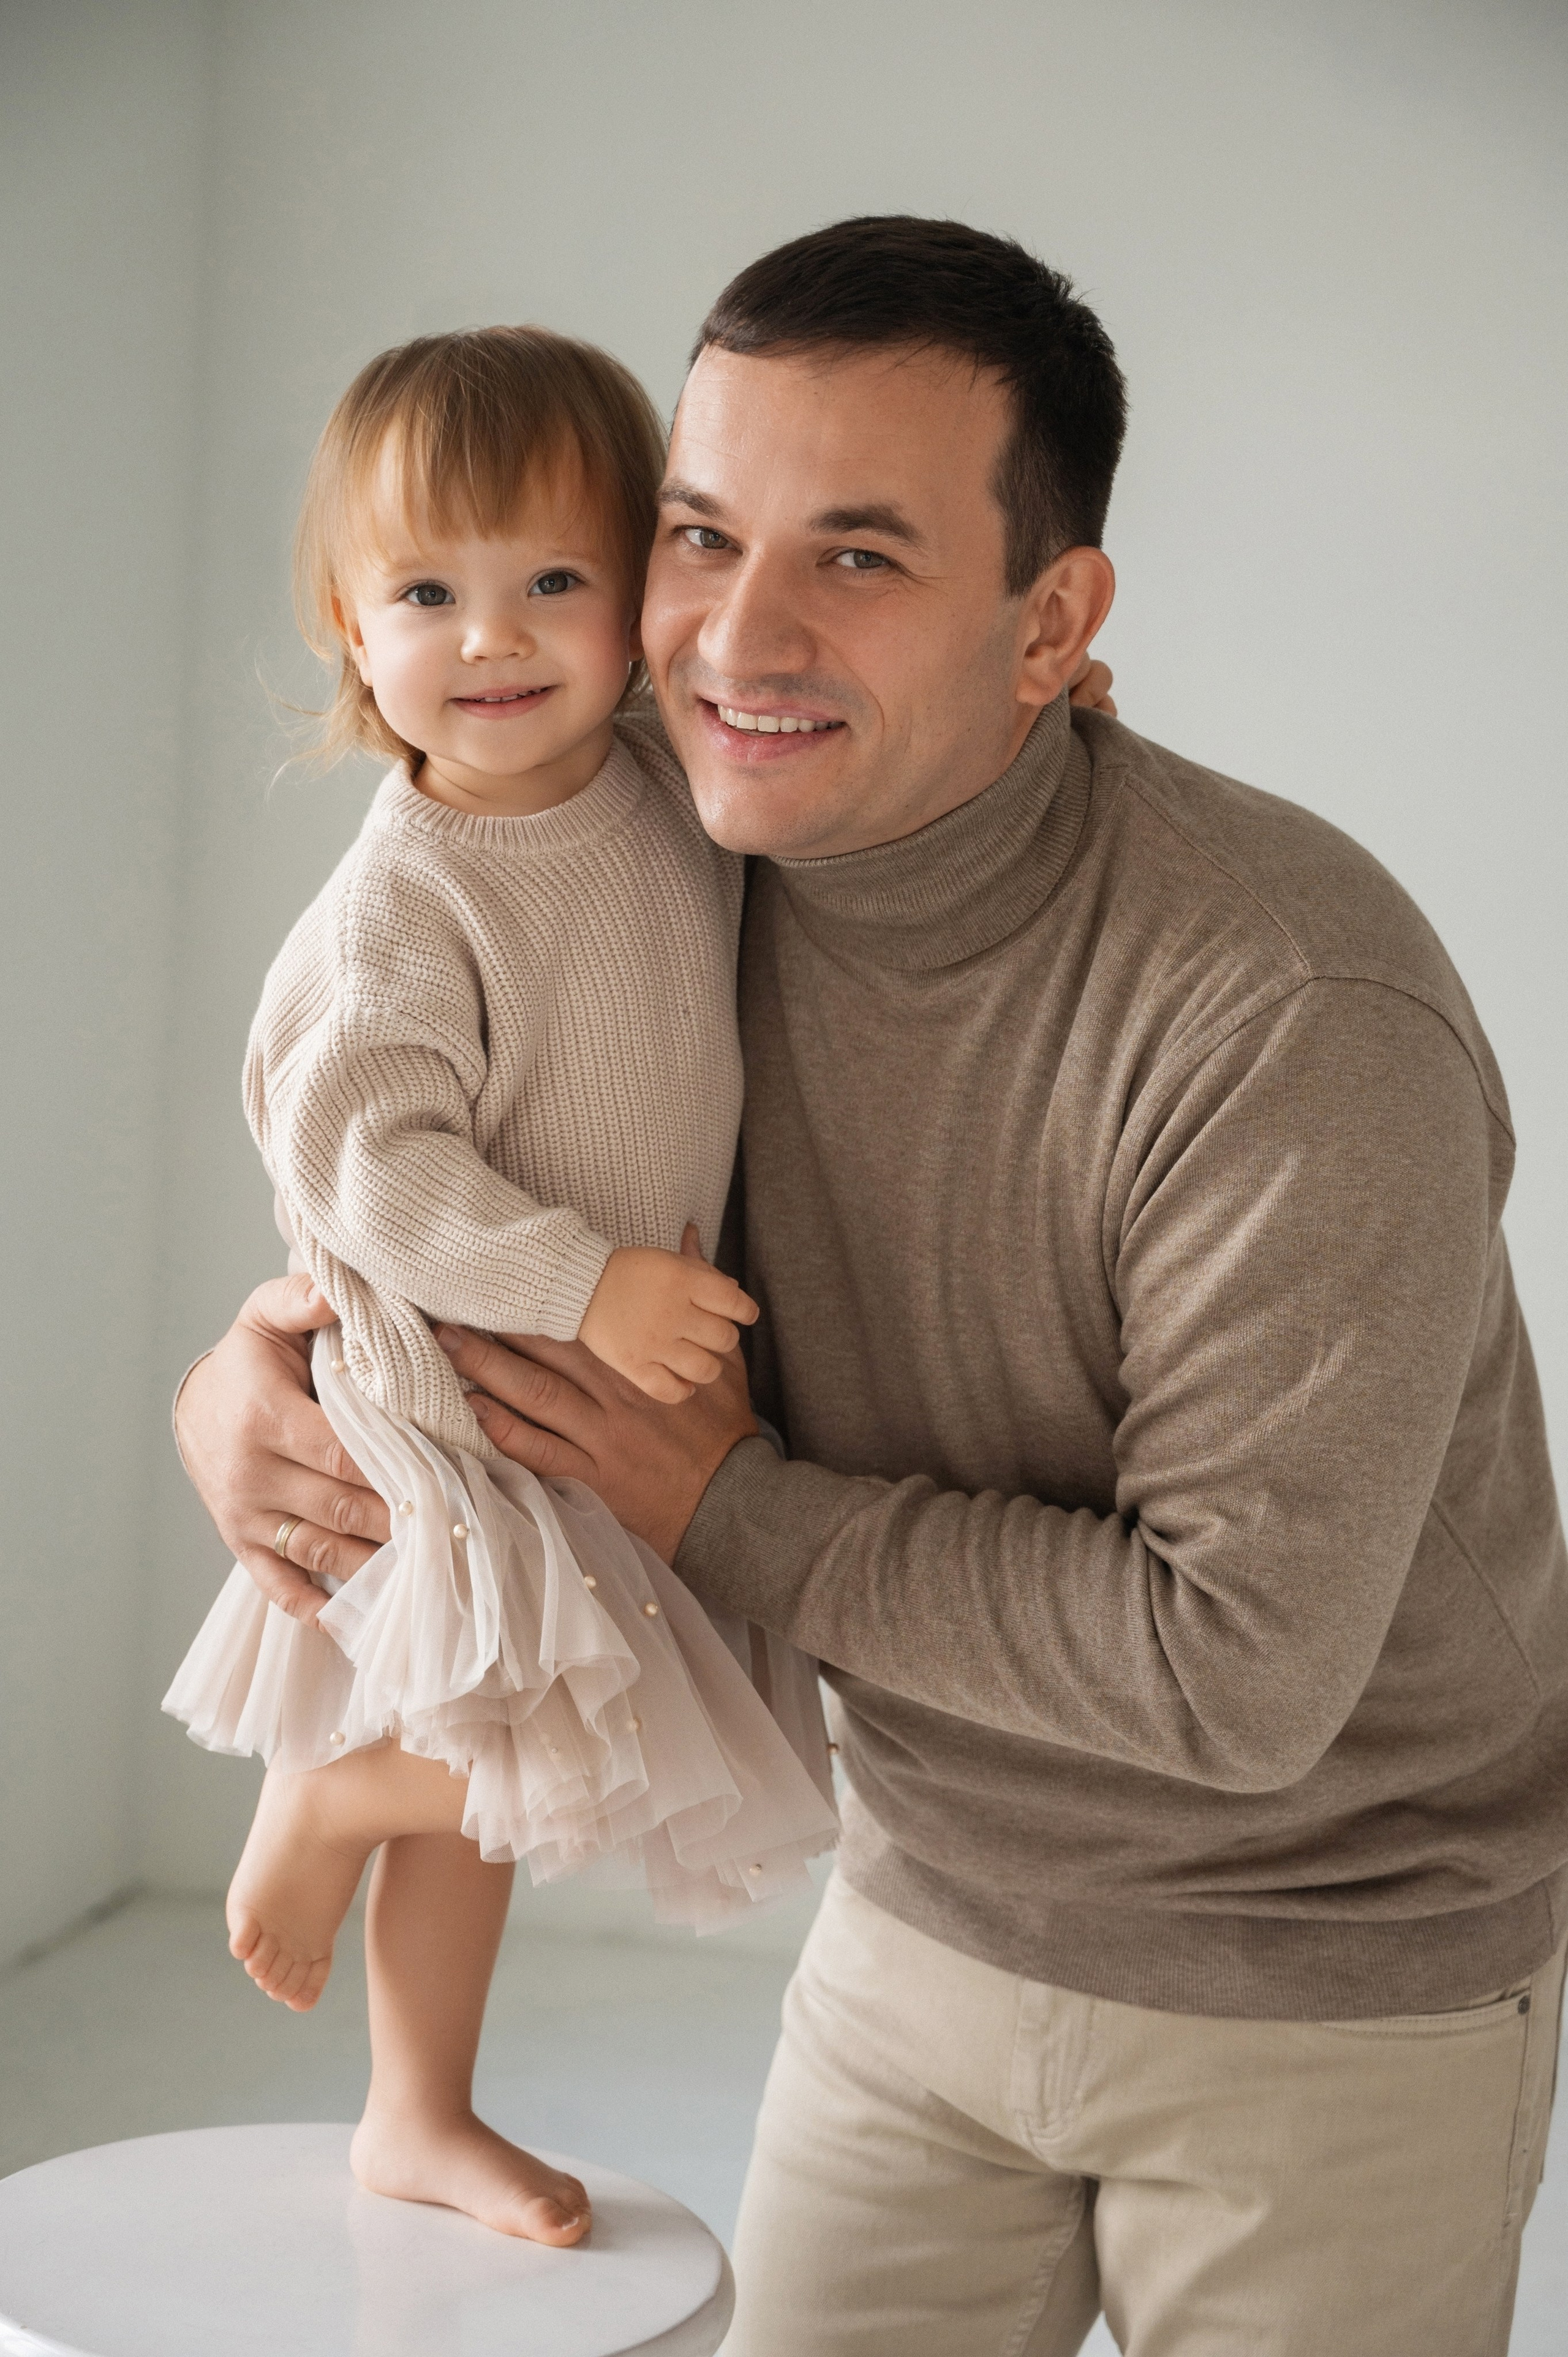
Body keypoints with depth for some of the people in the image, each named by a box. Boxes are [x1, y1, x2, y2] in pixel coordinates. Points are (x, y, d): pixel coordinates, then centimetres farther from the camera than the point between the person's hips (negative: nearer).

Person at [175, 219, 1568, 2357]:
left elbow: (1238, 1663, -28)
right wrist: (247, 1375, -12)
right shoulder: (718, 885, -8)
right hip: (935, 1917, 5)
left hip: (1339, 1994, -5)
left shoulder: (1300, 1017, -29)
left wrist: (731, 1515, -20)